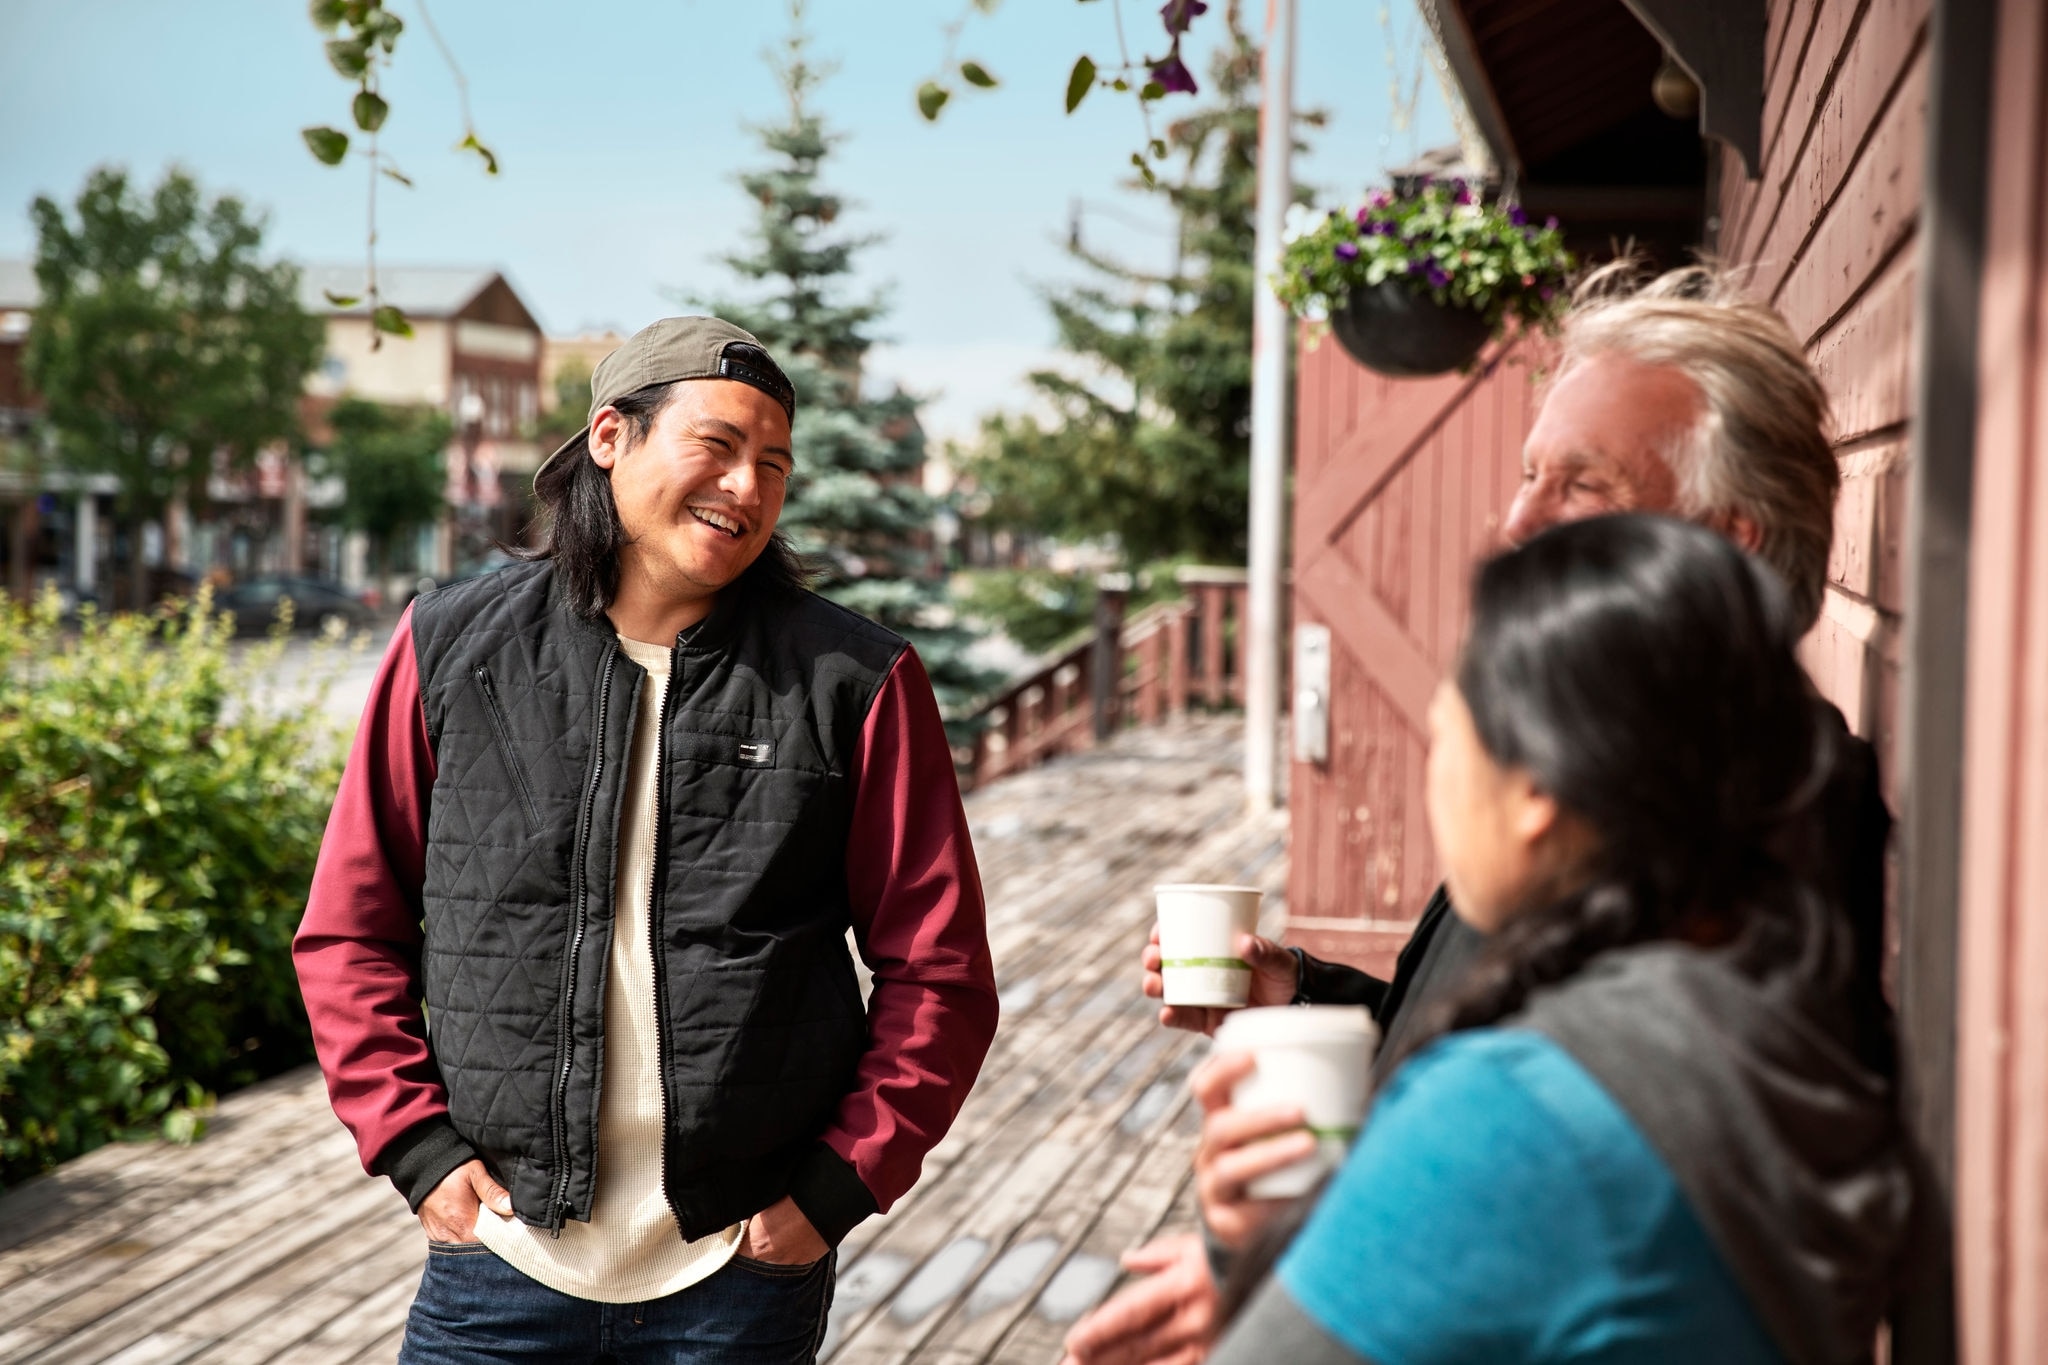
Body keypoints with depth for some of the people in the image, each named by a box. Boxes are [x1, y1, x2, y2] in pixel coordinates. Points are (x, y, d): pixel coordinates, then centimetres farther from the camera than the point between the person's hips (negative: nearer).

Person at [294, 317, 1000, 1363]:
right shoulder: (453, 648, 2)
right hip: (499, 1261, 1)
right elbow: (349, 931, 8)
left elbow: (938, 972, 2)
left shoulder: (855, 684, -2)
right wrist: (417, 1146, -1)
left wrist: (838, 1185, -5)